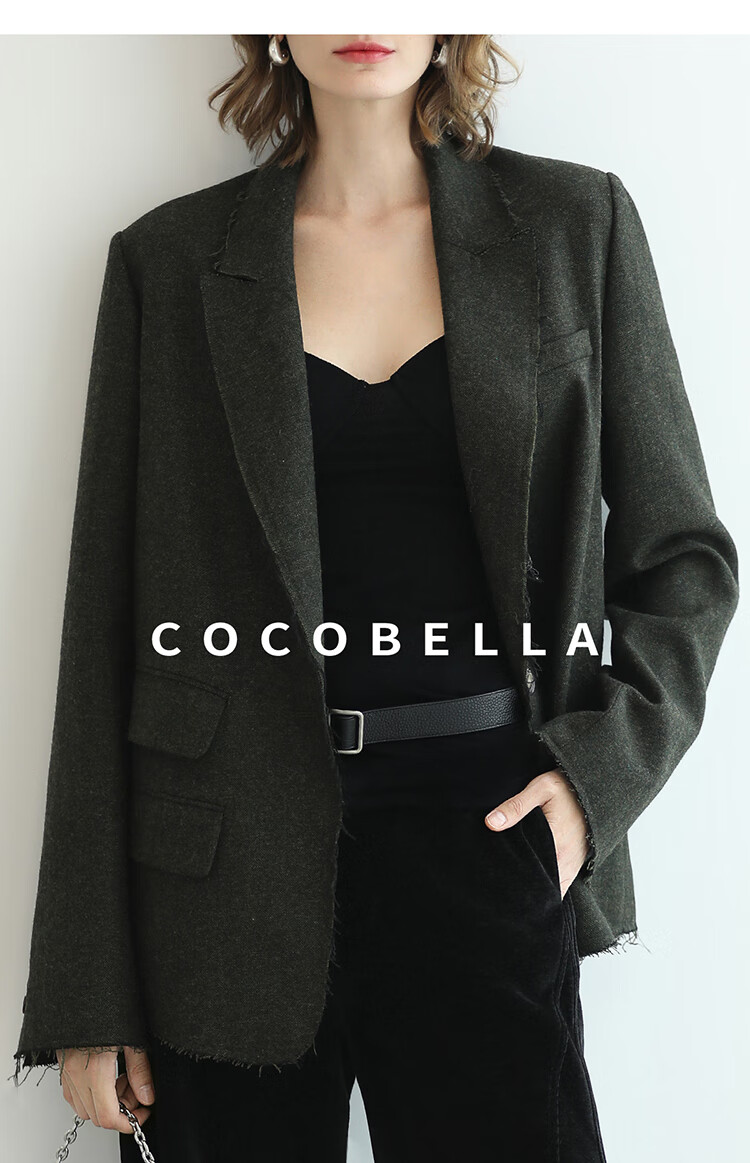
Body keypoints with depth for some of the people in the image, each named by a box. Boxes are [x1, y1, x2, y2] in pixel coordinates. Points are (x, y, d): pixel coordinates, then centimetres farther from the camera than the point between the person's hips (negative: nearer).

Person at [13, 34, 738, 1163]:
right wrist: (85, 997, 0)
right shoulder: (169, 261, 4)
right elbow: (109, 618, 2)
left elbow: (683, 554, 11)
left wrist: (603, 764, -7)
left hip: (483, 830, 1)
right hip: (234, 853, 0)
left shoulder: (577, 223, 6)